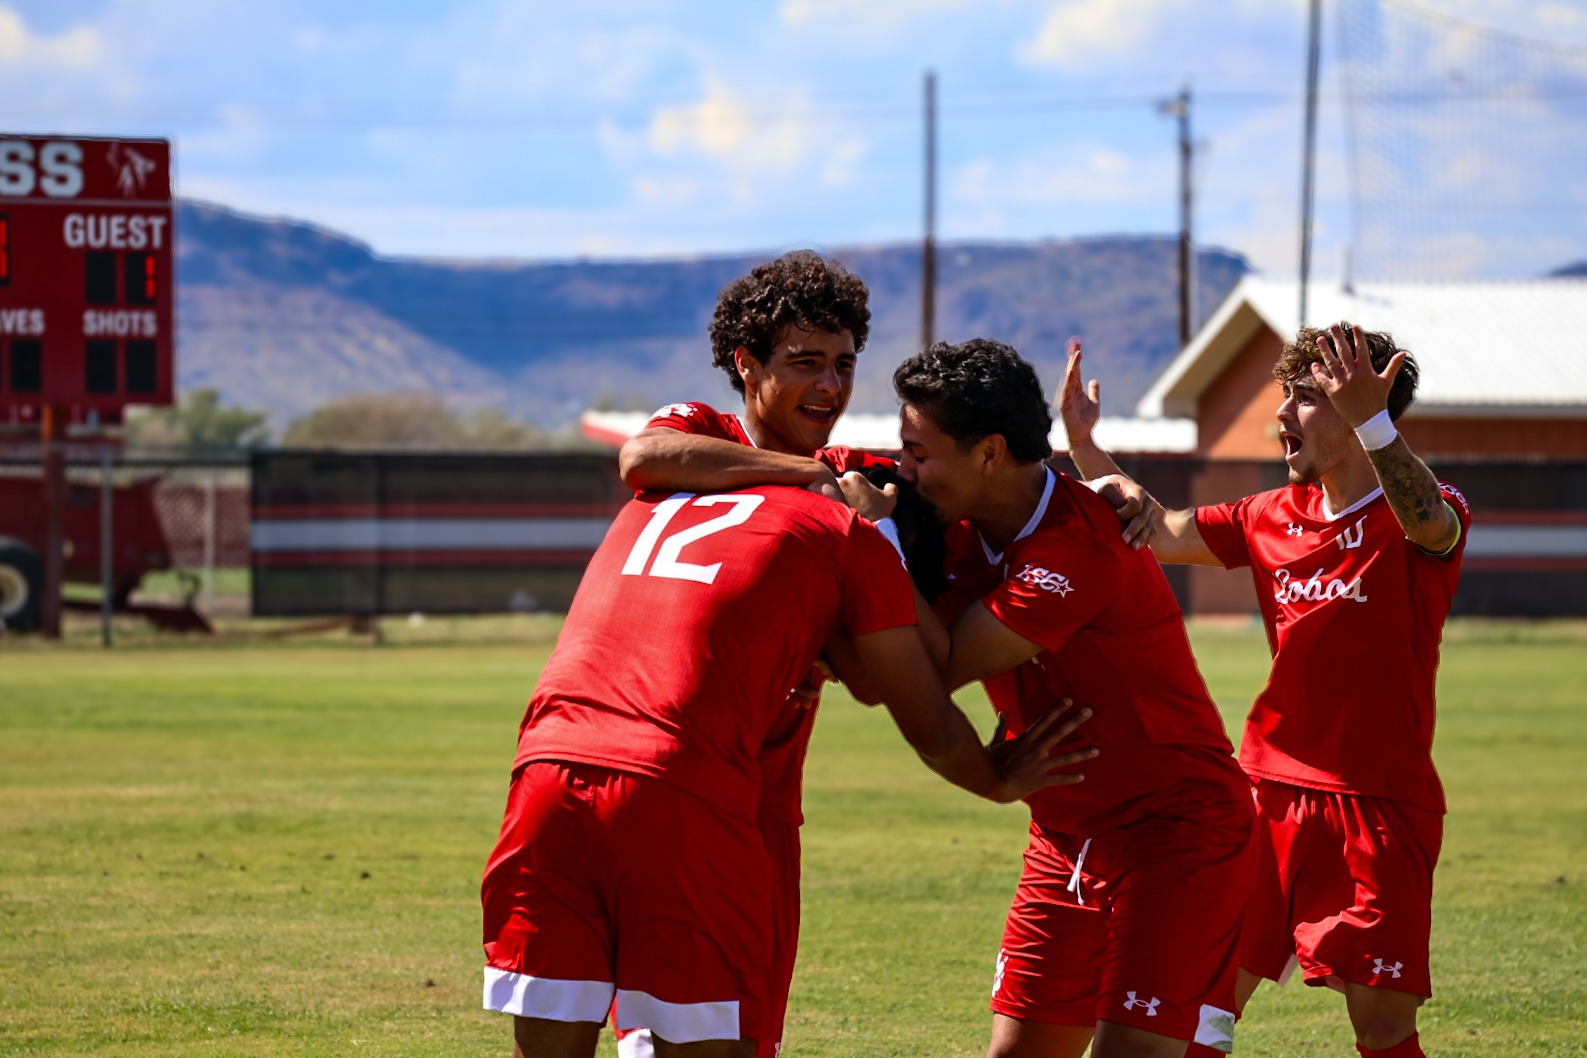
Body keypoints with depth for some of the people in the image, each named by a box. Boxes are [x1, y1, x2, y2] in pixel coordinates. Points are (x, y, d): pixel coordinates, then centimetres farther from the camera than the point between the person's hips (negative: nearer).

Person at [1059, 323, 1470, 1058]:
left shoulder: (1424, 516, -9)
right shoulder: (1272, 519, 10)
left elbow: (1431, 526, -33)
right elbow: (1159, 534, 16)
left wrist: (1371, 422, -49)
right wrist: (1082, 441, 5)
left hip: (1378, 806, -6)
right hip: (1268, 793, 6)